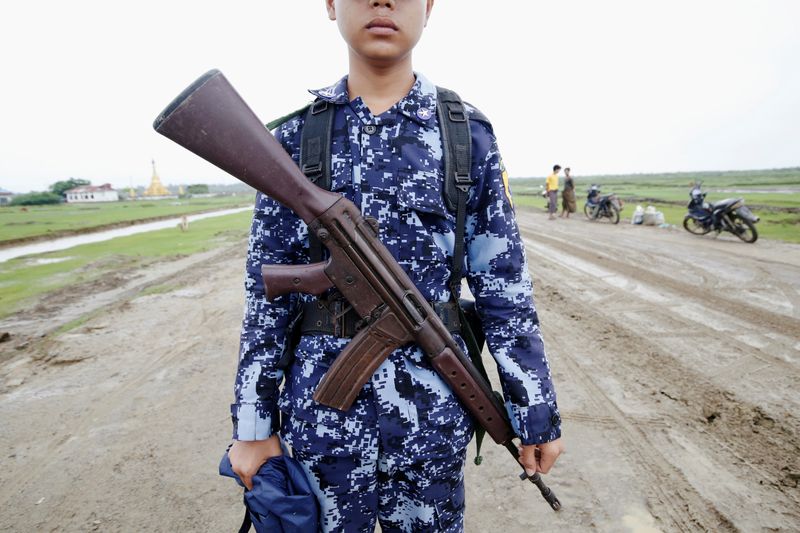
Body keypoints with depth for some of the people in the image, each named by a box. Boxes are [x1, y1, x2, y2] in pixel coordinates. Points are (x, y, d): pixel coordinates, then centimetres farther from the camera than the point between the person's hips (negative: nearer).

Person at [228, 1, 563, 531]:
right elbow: (266, 291, 1)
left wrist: (539, 414, 1)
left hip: (433, 413, 1)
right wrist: (253, 424, 2)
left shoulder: (469, 133, -1)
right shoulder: (296, 135, 0)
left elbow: (507, 287, -1)